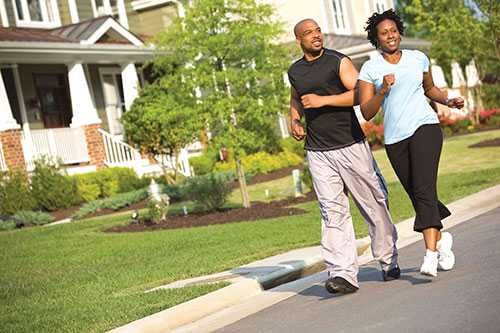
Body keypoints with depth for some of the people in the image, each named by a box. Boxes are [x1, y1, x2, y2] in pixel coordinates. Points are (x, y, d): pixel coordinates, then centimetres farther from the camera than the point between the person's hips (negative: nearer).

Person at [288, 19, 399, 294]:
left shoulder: (339, 62, -2)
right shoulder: (295, 71, 12)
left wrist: (323, 100, -18)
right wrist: (294, 120, 13)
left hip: (350, 145, -3)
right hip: (317, 152, 3)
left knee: (375, 204, 5)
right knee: (332, 212, -7)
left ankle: (388, 262, 21)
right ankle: (342, 274, -13)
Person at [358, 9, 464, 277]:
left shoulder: (418, 58, 9)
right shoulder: (370, 69, 2)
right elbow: (367, 113, -4)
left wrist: (448, 101, 10)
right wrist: (383, 90, -19)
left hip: (424, 127, -1)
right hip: (394, 139, 1)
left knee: (424, 189, -19)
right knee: (417, 196, 9)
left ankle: (430, 254, -26)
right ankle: (441, 238, 36)